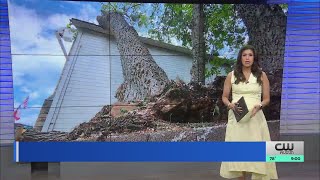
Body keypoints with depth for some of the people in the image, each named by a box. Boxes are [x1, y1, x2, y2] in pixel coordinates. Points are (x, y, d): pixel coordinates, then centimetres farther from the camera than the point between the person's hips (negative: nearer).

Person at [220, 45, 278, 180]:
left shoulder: (261, 75, 5)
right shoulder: (231, 75, 5)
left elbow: (267, 98, 8)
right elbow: (224, 97, 10)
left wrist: (259, 106, -13)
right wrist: (230, 105, -11)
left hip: (255, 117, 0)